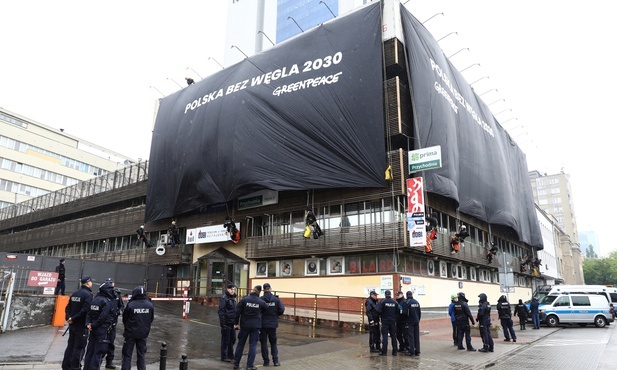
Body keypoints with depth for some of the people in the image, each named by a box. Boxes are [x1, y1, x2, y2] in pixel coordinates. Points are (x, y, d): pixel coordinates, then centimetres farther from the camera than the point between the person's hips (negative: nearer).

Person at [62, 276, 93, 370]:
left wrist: (69, 317, -1)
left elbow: (68, 307, 9)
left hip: (72, 324, 8)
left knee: (70, 346, 17)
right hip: (81, 325, -8)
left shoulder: (74, 294, 10)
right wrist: (74, 318, -14)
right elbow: (85, 310, -24)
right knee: (79, 347, 1)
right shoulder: (88, 294, -16)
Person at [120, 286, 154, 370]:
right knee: (141, 355, 14)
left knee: (127, 355, 10)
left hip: (130, 333, -2)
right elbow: (151, 319, 4)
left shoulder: (130, 305, -16)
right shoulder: (150, 305, -7)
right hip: (143, 334, 3)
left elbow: (124, 319, -3)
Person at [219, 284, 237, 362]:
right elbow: (221, 311, -15)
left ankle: (230, 355, 25)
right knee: (225, 340, 1)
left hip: (232, 323, 8)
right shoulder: (224, 298, -11)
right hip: (226, 323, -8)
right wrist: (222, 323, -19)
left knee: (232, 339, 13)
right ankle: (224, 357, 12)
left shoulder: (233, 298, 14)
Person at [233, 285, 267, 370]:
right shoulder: (261, 302, -6)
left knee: (240, 344, 13)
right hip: (255, 326, -1)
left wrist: (236, 323, 4)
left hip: (244, 325, 1)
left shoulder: (244, 299, -6)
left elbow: (238, 311, -5)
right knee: (253, 345, 5)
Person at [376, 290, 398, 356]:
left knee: (384, 336, 0)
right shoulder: (395, 302, 0)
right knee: (393, 336, 11)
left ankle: (384, 351, 0)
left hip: (385, 321, -3)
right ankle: (395, 351, 15)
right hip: (393, 321, 3)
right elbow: (397, 312, 2)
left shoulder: (382, 301, -10)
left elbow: (378, 311, -15)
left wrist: (381, 315, 5)